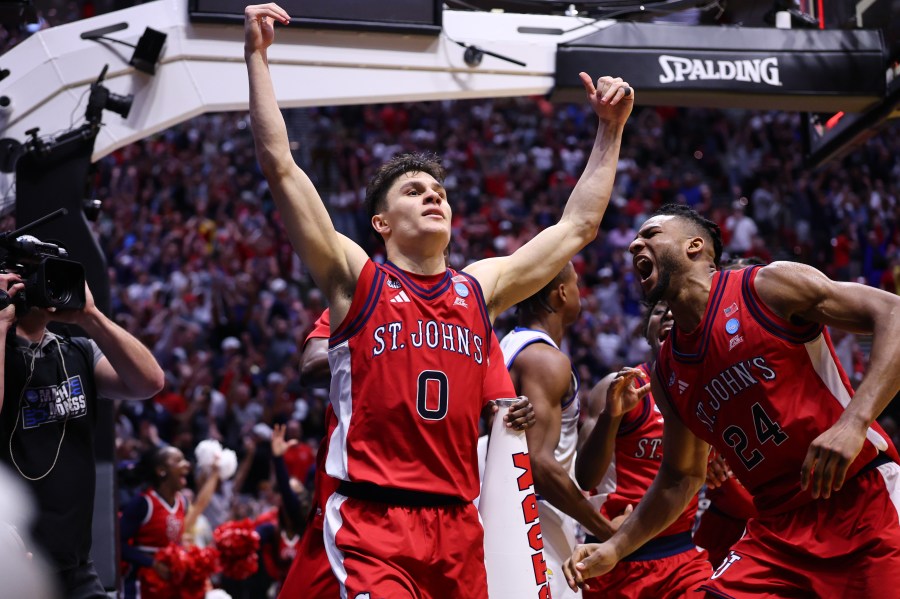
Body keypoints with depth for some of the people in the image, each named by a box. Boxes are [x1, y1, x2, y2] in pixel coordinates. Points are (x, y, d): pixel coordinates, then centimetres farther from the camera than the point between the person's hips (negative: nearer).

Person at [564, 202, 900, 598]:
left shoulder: (769, 286, -7)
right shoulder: (668, 373, 11)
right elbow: (681, 477, 23)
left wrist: (854, 420, -25)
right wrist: (614, 549, 15)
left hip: (862, 501, -5)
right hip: (778, 529, 5)